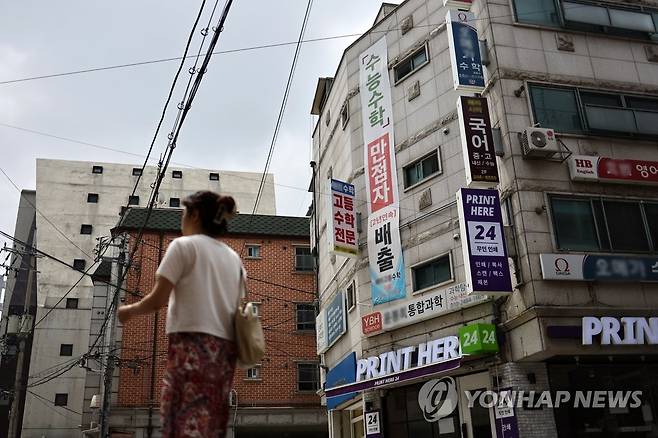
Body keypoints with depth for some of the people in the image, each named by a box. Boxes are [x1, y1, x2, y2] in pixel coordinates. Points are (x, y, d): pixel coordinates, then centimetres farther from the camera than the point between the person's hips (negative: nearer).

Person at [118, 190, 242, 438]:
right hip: (225, 348, 6)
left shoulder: (183, 245, 1)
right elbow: (238, 309, 14)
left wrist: (129, 311, 12)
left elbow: (158, 300, -5)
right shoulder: (233, 257, 19)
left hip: (192, 344, -6)